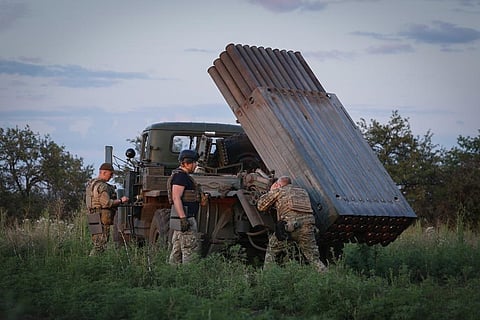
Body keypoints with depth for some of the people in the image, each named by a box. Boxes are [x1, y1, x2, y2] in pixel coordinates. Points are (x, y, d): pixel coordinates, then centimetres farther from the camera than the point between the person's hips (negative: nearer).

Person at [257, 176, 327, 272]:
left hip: (289, 225, -3)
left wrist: (271, 191, 37)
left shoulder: (279, 191, 15)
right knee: (314, 259, 11)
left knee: (271, 251, 18)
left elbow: (261, 206, 22)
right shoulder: (303, 191, 29)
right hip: (308, 226, 4)